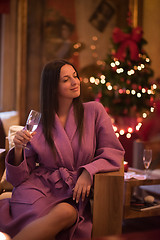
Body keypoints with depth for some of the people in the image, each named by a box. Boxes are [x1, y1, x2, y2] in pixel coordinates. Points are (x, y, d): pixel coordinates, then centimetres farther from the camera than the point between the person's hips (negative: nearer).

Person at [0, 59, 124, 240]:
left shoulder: (94, 111, 7)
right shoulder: (38, 123, 8)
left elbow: (113, 152, 6)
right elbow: (20, 176, 9)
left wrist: (89, 171, -12)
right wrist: (18, 150, -12)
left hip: (73, 193, 1)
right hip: (39, 187, 0)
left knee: (67, 212, -36)